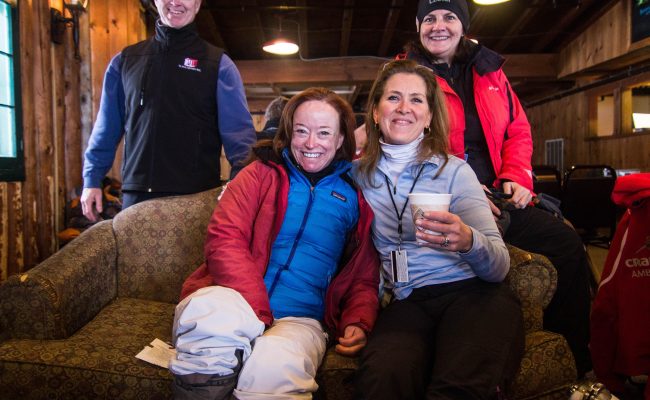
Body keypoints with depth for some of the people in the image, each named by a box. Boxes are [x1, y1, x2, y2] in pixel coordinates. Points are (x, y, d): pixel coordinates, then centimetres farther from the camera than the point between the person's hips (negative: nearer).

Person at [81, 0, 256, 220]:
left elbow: (239, 131, -4)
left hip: (197, 196, -2)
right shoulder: (125, 61, 14)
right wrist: (92, 179, 11)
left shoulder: (218, 64, 4)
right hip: (136, 194, 3)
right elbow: (107, 129, 17)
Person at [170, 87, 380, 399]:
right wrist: (257, 310, -16)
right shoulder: (261, 174, 12)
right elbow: (224, 240, -3)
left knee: (274, 366, -38)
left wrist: (358, 322, -4)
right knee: (212, 310, -37)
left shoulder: (356, 196, 14)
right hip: (236, 302, 2)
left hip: (300, 318, -1)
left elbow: (365, 277, 18)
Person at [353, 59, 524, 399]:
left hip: (472, 293, 0)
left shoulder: (454, 170, 2)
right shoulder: (358, 174, 9)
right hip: (406, 303, 1)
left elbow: (500, 266, -4)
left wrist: (468, 241, -27)